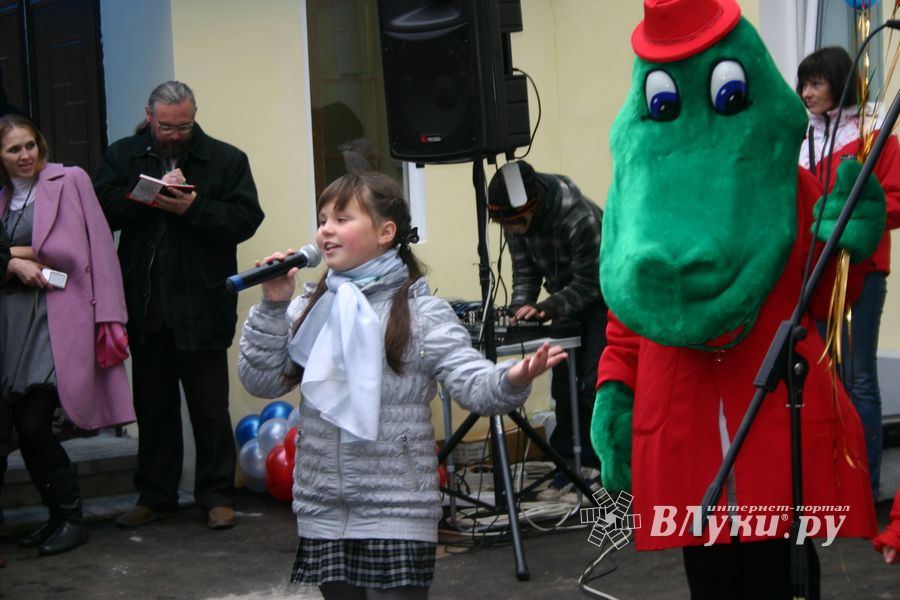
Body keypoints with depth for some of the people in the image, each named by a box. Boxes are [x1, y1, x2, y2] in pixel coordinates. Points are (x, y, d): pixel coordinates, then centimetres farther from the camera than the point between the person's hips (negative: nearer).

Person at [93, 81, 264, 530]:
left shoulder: (226, 160, -1)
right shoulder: (122, 156, 7)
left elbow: (247, 218, -9)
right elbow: (101, 207, -5)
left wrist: (193, 207, -21)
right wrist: (151, 194, -17)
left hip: (202, 306, -3)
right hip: (145, 305, 3)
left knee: (210, 408, 4)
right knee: (152, 407, 13)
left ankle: (217, 496, 15)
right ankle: (155, 496, 24)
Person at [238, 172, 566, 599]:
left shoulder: (423, 314, -8)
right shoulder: (309, 309, 7)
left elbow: (472, 383, -17)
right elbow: (261, 383, 5)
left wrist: (511, 380, -38)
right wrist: (272, 308, -4)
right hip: (322, 513, 5)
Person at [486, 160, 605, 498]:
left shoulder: (579, 218, -33)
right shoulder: (516, 222, -11)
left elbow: (590, 282, -26)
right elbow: (525, 272, -1)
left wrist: (547, 308, -35)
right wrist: (520, 308, -18)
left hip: (604, 296, -7)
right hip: (567, 301, 7)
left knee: (595, 381, -13)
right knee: (564, 382, 3)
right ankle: (570, 465, 11)